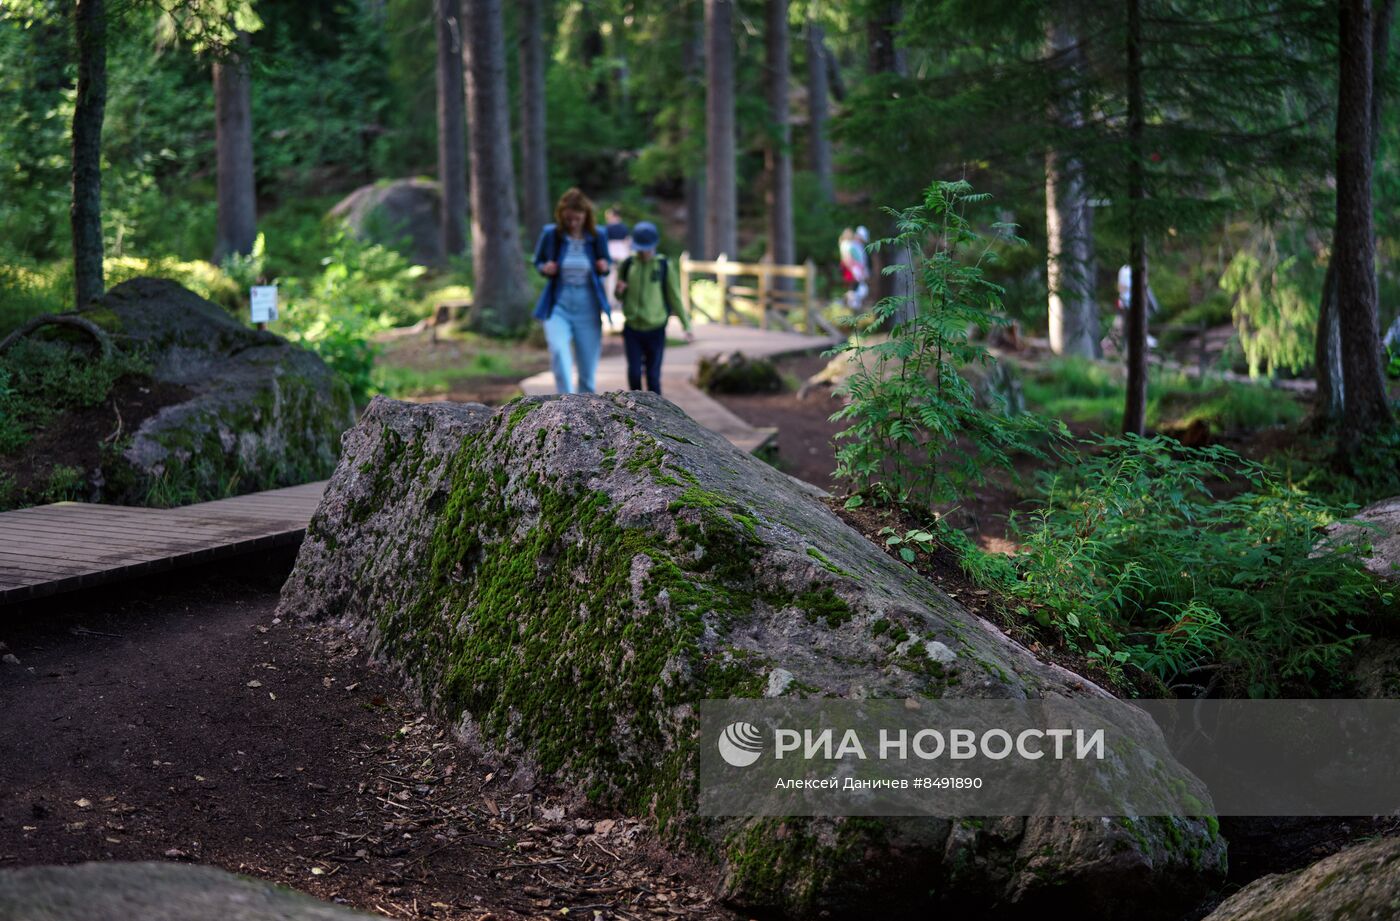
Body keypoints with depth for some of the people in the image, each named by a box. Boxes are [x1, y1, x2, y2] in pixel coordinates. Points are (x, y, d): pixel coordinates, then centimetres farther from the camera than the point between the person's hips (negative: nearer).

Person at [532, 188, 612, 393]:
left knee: (588, 369, 8)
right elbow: (538, 261, 11)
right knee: (559, 350, -29)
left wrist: (605, 267, -10)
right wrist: (545, 269, -11)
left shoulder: (597, 237, -2)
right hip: (558, 306, -2)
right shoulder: (550, 234, -5)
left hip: (588, 308, 2)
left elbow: (606, 264, 14)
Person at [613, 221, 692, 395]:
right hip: (632, 328, 1)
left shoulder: (664, 266, -1)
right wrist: (619, 291, -10)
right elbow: (619, 297, 14)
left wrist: (686, 326, 0)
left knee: (653, 376, 1)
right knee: (634, 372, -8)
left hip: (655, 329, -1)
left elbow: (675, 298, 4)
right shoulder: (627, 265, 2)